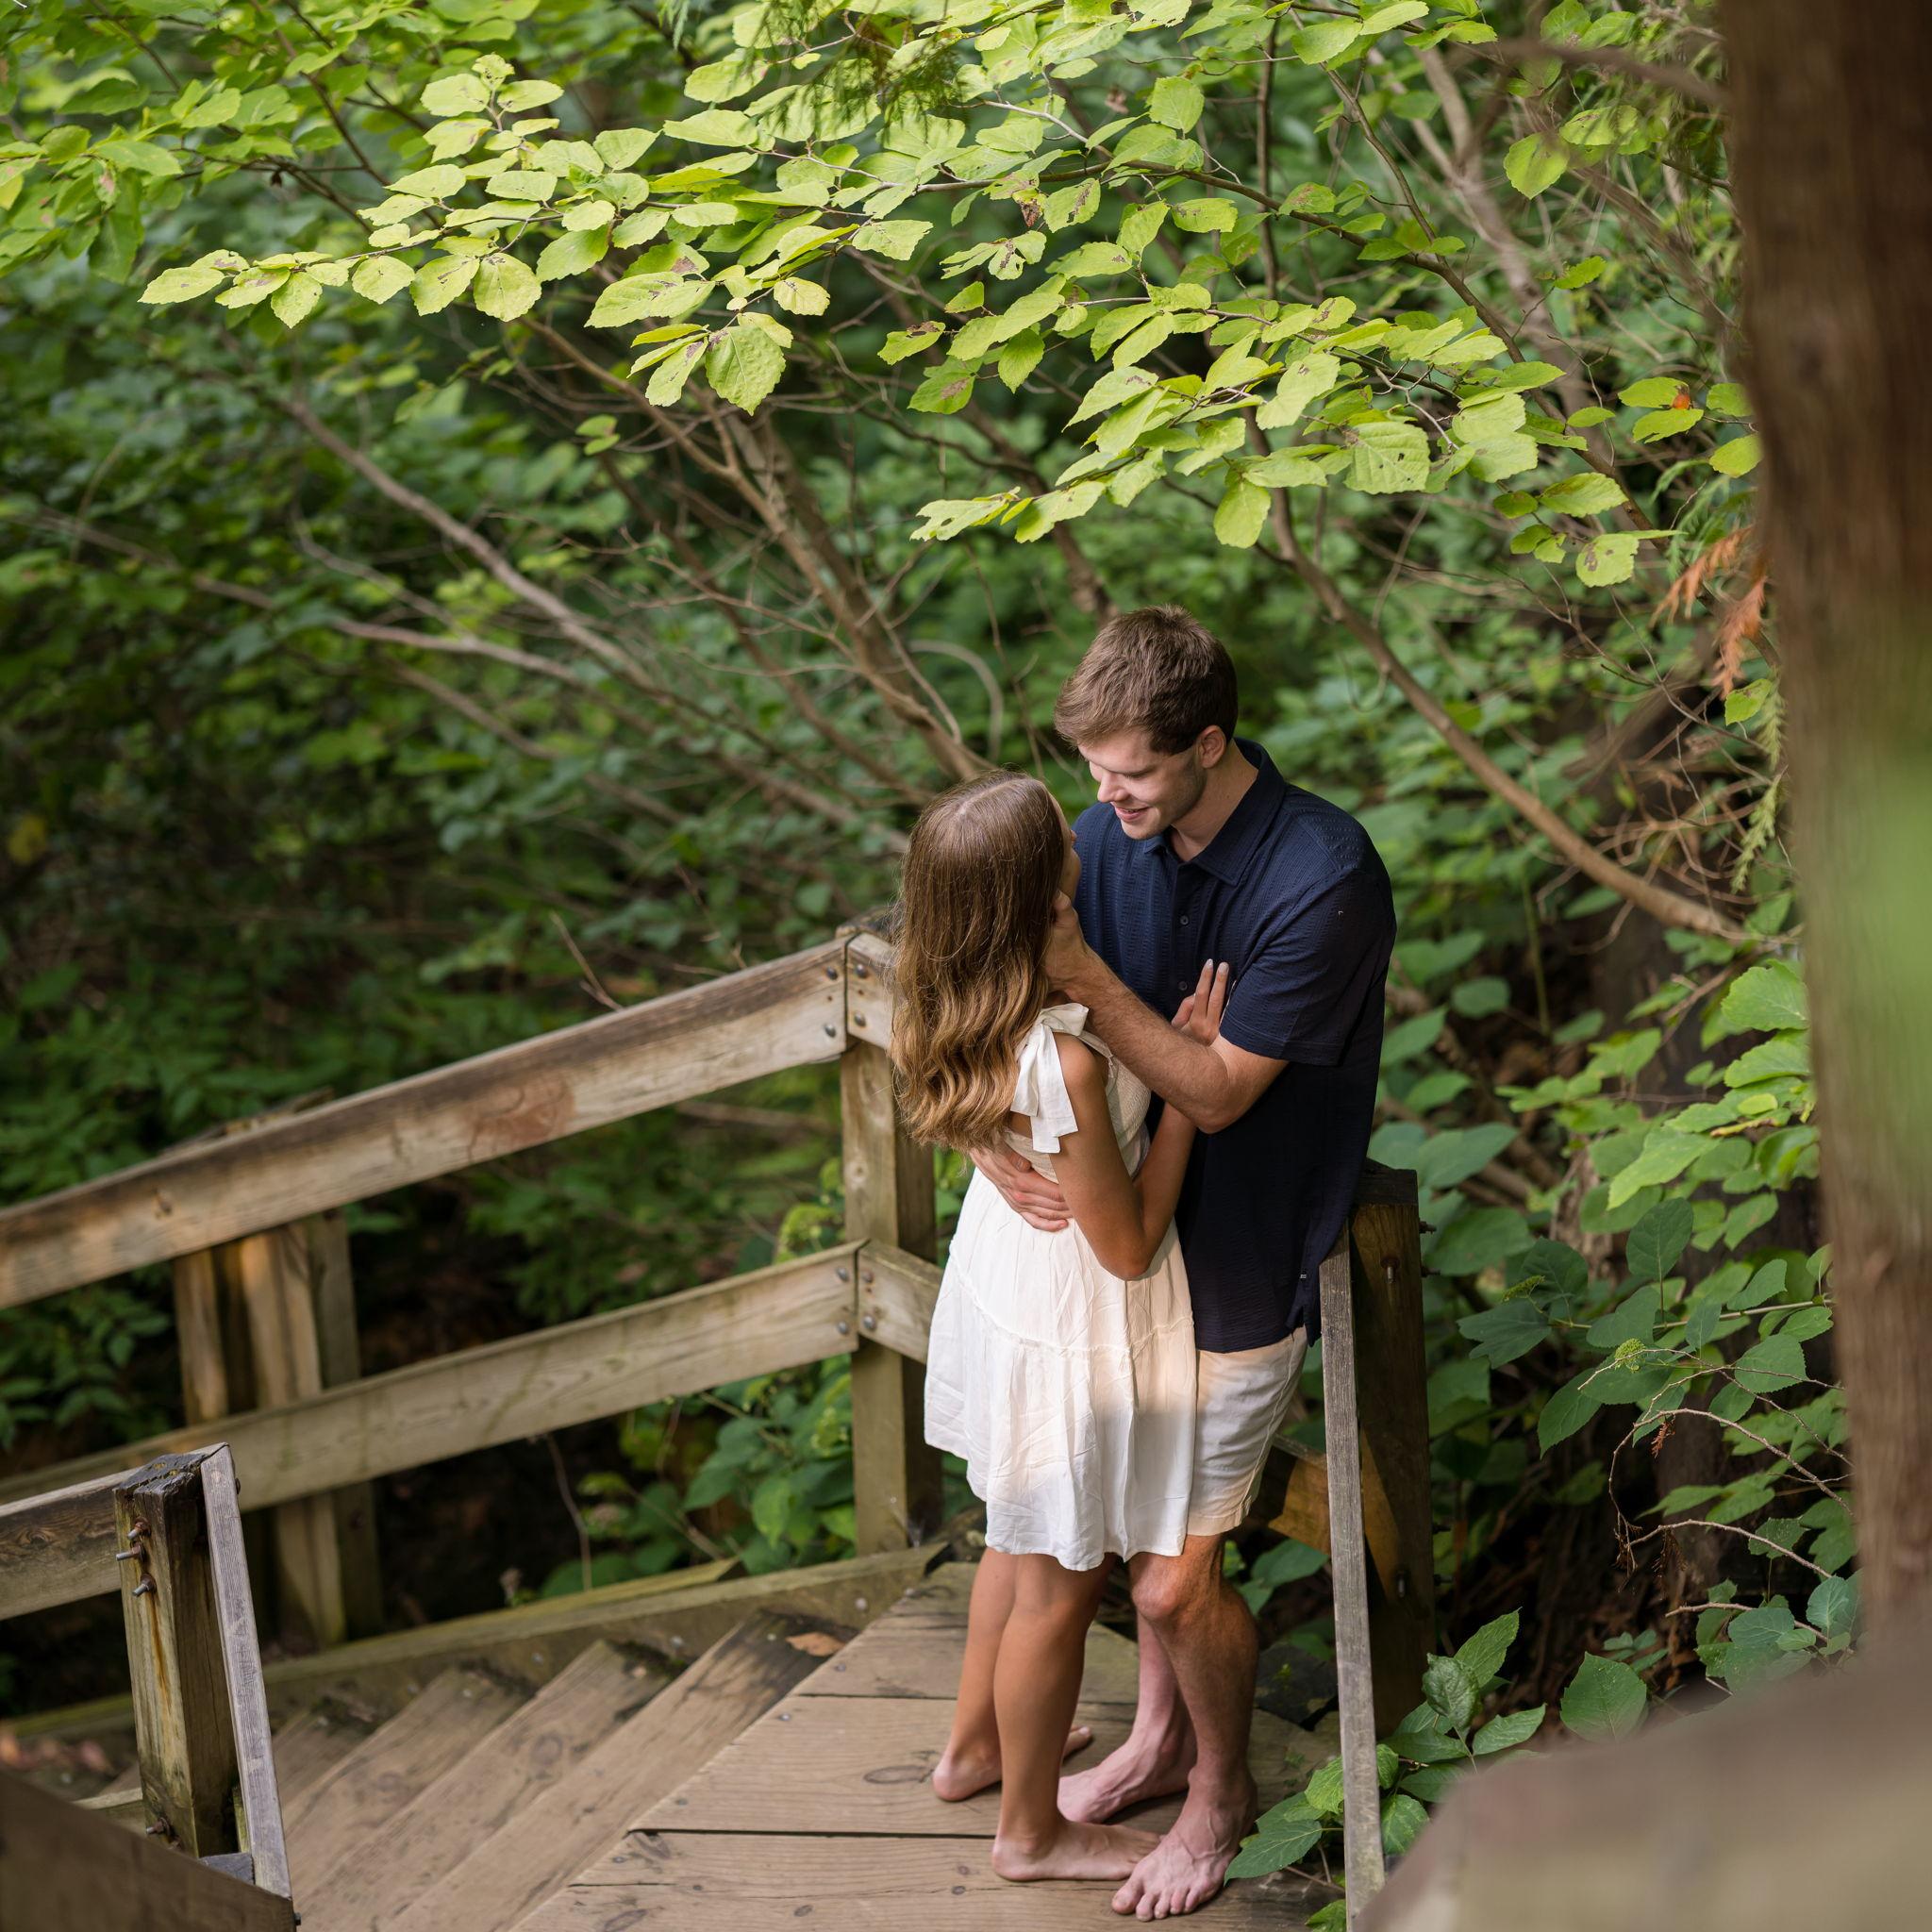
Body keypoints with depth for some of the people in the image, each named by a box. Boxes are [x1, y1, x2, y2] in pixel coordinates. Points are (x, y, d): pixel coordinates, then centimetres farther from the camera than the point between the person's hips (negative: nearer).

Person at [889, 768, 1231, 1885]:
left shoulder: (959, 1010, -13)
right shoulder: (1064, 1062, -38)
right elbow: (1127, 1245, -25)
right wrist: (1188, 1080, -23)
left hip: (1005, 1281, 8)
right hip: (1076, 1328, -8)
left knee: (1025, 1534, 31)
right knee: (1061, 1583, 15)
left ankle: (978, 1745, 53)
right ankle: (1034, 1829, 36)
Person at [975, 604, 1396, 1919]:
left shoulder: (1324, 878, -26)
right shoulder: (1108, 838, -6)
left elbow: (1217, 1090, -22)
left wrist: (1086, 978, -32)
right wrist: (993, 1135, -21)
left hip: (1244, 1266, -6)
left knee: (1176, 1576, -1)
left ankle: (1221, 1786, 26)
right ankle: (1162, 1735, 45)